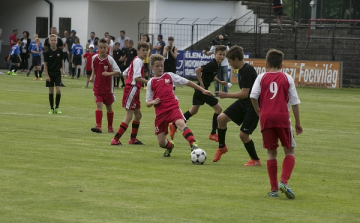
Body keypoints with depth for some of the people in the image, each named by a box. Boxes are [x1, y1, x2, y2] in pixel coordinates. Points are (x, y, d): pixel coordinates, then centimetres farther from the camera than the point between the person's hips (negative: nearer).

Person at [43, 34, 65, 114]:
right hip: (50, 73, -1)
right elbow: (45, 64, -5)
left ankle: (57, 108, 3)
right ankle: (51, 108, 12)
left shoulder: (60, 51, -2)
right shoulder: (47, 52, -8)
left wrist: (63, 69, 2)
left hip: (57, 72, 1)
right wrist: (47, 75, -9)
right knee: (51, 91, 4)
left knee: (58, 90, -9)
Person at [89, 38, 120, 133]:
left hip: (108, 87, -1)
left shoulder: (110, 59, -11)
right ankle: (98, 126, -22)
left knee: (109, 107, 11)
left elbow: (118, 72, -16)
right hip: (97, 86, 1)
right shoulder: (94, 58, 0)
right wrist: (92, 77, 2)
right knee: (99, 105, -14)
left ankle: (110, 127, 26)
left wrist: (109, 73, -32)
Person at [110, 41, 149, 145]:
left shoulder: (135, 61, 18)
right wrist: (148, 82, -22)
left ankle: (133, 138, 25)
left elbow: (125, 73, 24)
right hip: (132, 89, -10)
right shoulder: (138, 61, -12)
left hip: (134, 90, 10)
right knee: (129, 116, -11)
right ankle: (115, 139, -12)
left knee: (138, 115, 17)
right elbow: (137, 77, -24)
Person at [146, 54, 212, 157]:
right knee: (161, 143, 2)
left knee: (181, 123, -35)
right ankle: (170, 146, 39)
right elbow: (148, 103, 14)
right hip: (160, 112, 1)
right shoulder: (151, 83, 11)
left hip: (173, 107, -1)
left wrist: (202, 90, 12)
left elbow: (187, 82, 15)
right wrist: (153, 102, -9)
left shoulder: (169, 76, 11)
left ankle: (193, 145, -48)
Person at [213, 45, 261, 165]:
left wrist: (226, 95, -19)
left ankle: (255, 160, 12)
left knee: (243, 134, -8)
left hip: (253, 106, -9)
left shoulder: (247, 70, -24)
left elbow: (244, 94, -27)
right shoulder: (241, 70, 6)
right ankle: (222, 147, 16)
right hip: (242, 103, 9)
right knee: (221, 118, -2)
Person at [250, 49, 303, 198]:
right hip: (282, 117, -1)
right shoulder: (287, 78, 9)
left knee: (271, 152, 10)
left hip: (266, 118, 1)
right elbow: (294, 101, 6)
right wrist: (298, 123, 12)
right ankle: (284, 182, -11)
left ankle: (274, 189, 8)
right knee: (290, 151, 9)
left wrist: (258, 111, 12)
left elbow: (253, 96, -5)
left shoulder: (262, 77, 9)